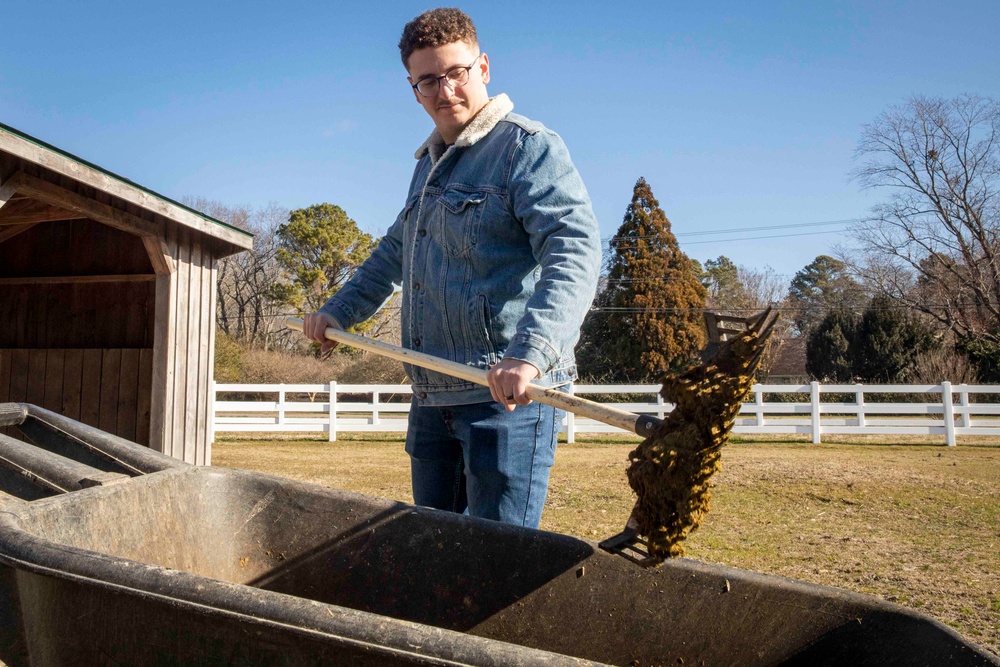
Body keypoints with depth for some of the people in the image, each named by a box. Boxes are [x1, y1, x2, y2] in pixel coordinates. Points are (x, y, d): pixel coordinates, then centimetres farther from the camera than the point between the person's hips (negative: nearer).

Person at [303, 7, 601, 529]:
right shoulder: (429, 164, 22)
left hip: (508, 393, -8)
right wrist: (338, 311, 33)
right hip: (433, 396, 9)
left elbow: (575, 252, -21)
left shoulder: (528, 147, -6)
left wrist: (530, 353, -35)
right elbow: (394, 253, 37)